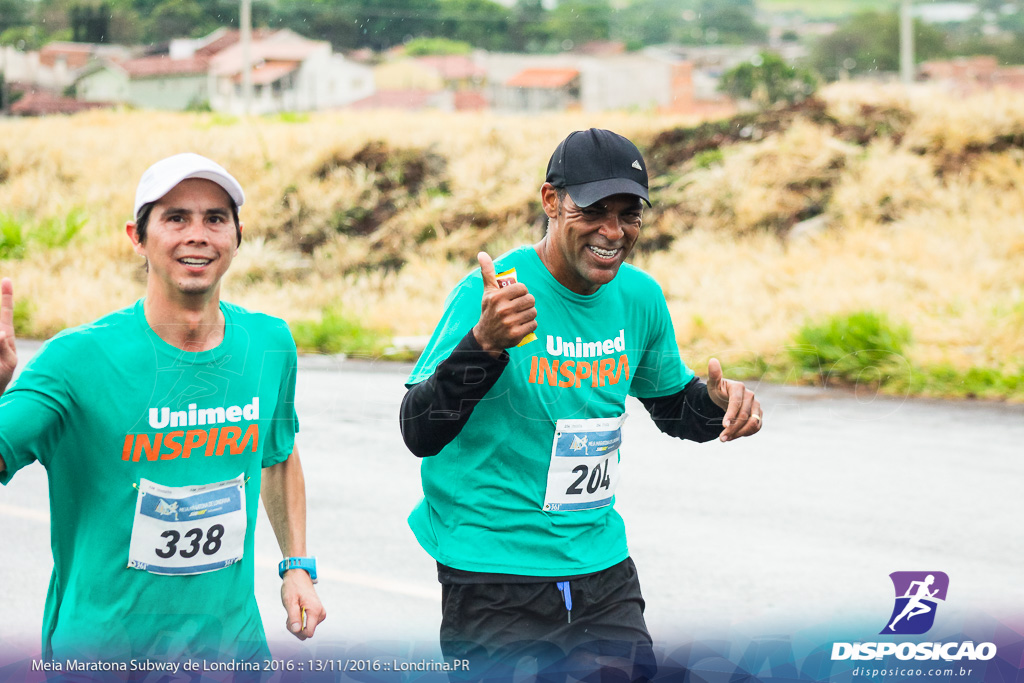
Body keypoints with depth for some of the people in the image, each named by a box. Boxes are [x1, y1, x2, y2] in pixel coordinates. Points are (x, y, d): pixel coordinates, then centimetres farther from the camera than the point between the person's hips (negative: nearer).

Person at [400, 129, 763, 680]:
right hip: (495, 576, -6)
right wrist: (484, 344, -39)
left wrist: (718, 399, -3)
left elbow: (672, 403, 20)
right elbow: (419, 434, -23)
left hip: (603, 568, 6)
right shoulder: (492, 293, -17)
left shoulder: (640, 297, 3)